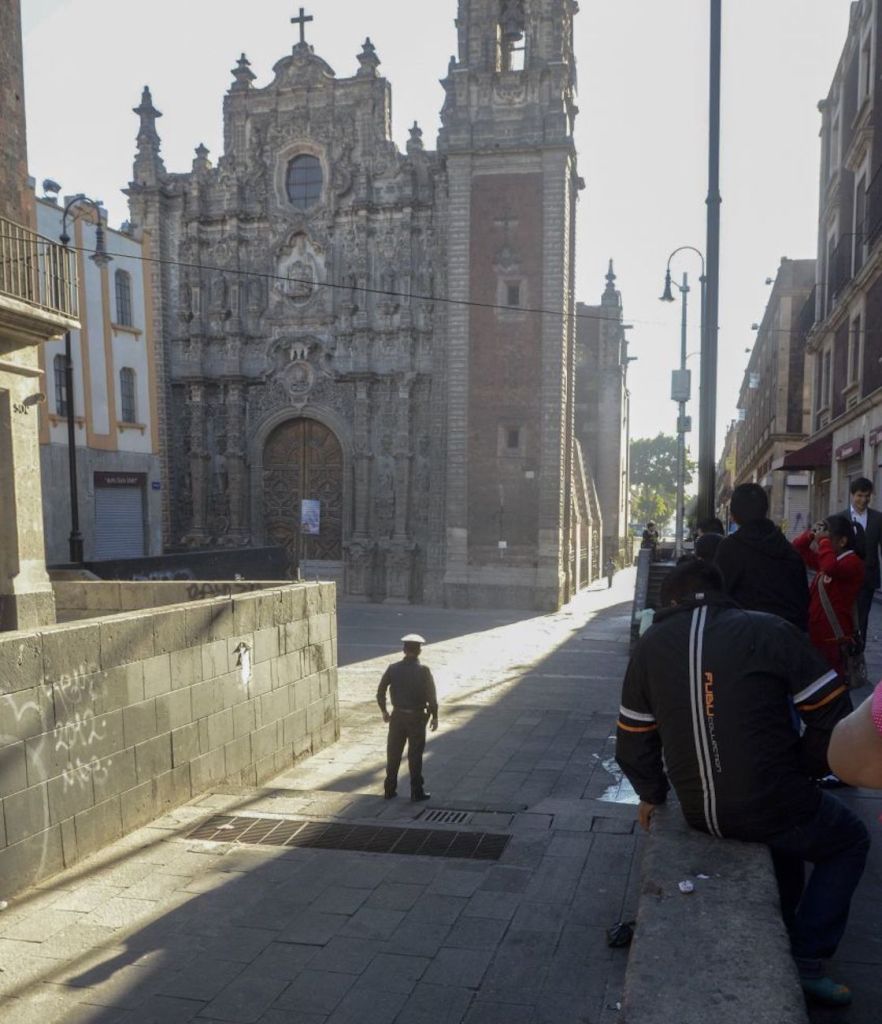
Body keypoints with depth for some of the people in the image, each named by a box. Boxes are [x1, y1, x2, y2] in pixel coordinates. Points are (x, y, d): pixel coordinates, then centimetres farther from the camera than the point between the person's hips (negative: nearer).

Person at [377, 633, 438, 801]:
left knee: (393, 754, 13)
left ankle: (389, 789, 19)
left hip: (397, 716, 3)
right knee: (415, 756, 6)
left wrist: (384, 711, 12)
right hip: (417, 717, -3)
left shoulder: (393, 669, -4)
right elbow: (432, 696, -11)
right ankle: (417, 792, 11)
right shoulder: (423, 671, -12)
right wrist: (434, 717, -1)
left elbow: (380, 692, 0)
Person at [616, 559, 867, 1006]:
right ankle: (806, 960, 18)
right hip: (768, 807, -5)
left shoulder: (651, 645, 3)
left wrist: (651, 792, 24)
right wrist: (799, 769, 5)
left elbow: (633, 737, 9)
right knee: (851, 839, 26)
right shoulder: (768, 630, -8)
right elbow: (833, 715, -9)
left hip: (698, 814, 5)